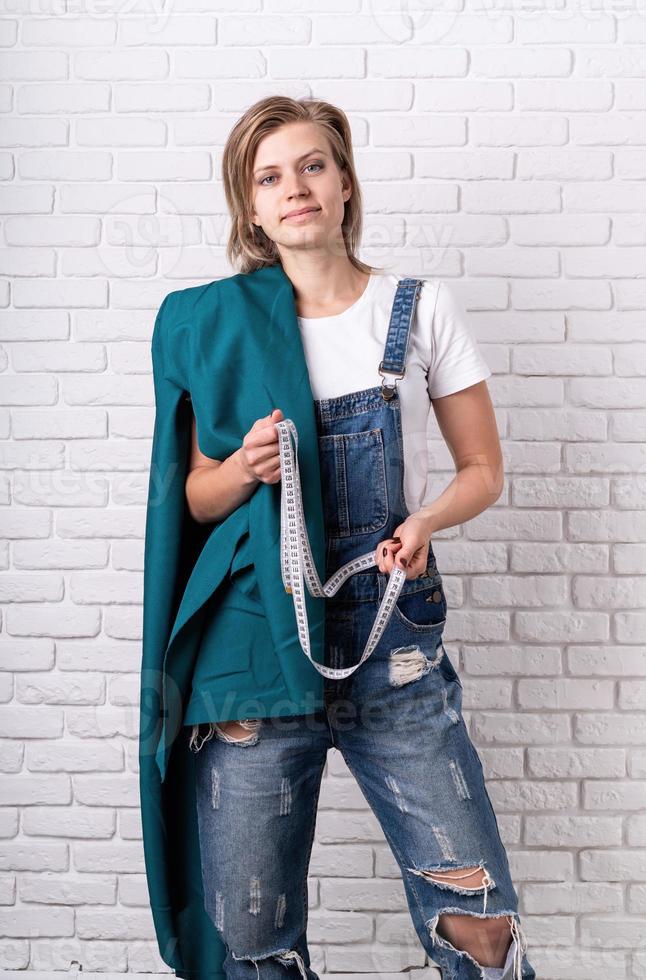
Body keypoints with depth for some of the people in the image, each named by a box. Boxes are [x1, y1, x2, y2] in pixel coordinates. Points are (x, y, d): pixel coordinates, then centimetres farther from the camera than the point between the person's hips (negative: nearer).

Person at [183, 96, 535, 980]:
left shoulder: (422, 308, 3)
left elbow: (483, 469, 7)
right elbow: (198, 498, 9)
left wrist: (425, 521, -13)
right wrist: (244, 470, -13)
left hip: (394, 641, -1)